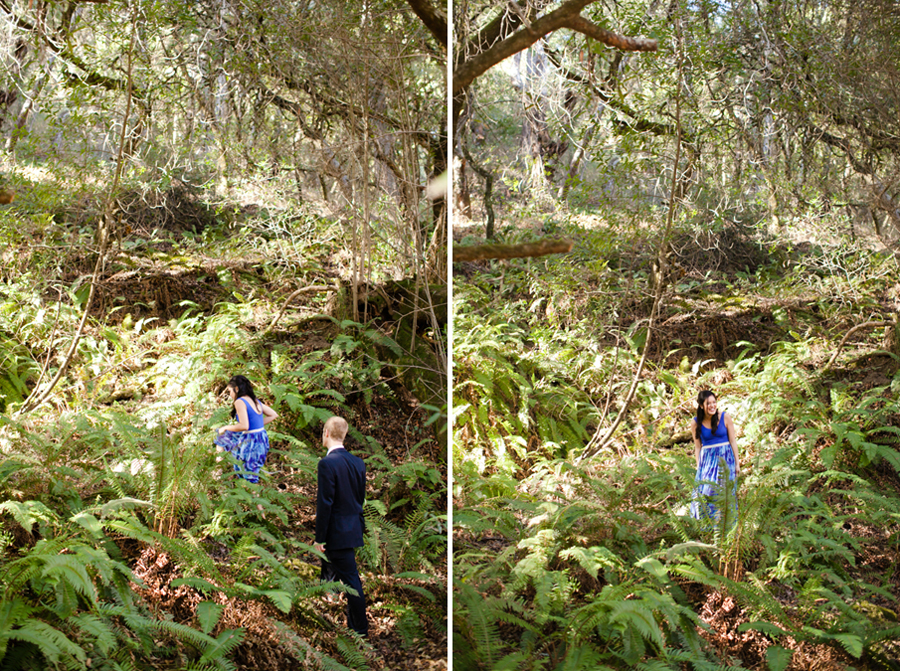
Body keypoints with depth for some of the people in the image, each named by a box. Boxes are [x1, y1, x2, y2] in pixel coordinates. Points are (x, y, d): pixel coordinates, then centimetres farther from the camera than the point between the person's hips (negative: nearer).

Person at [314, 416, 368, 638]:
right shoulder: (357, 461, 5)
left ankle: (361, 629, 4)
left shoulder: (327, 463, -19)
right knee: (329, 577, 20)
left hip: (338, 533, -8)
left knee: (351, 580, -2)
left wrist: (319, 538, -13)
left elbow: (325, 503, -19)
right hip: (354, 527, 8)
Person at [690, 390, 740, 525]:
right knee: (705, 492, -6)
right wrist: (698, 466, 3)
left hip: (725, 458, 0)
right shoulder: (695, 423, -2)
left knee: (724, 492, 2)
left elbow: (733, 441, 1)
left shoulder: (725, 417, -4)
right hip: (707, 460, 0)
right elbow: (697, 447, 6)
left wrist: (737, 463, 1)